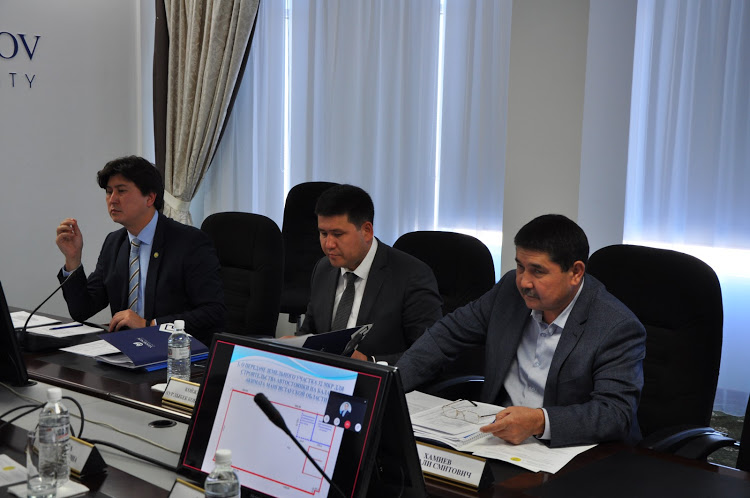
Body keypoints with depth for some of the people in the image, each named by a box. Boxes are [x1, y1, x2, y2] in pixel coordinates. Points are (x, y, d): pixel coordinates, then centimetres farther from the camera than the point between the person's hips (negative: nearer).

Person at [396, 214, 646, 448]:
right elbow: (450, 332, 9)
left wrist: (539, 422, -39)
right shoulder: (512, 287, 2)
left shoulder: (619, 329, -16)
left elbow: (616, 414, -24)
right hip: (499, 437, 6)